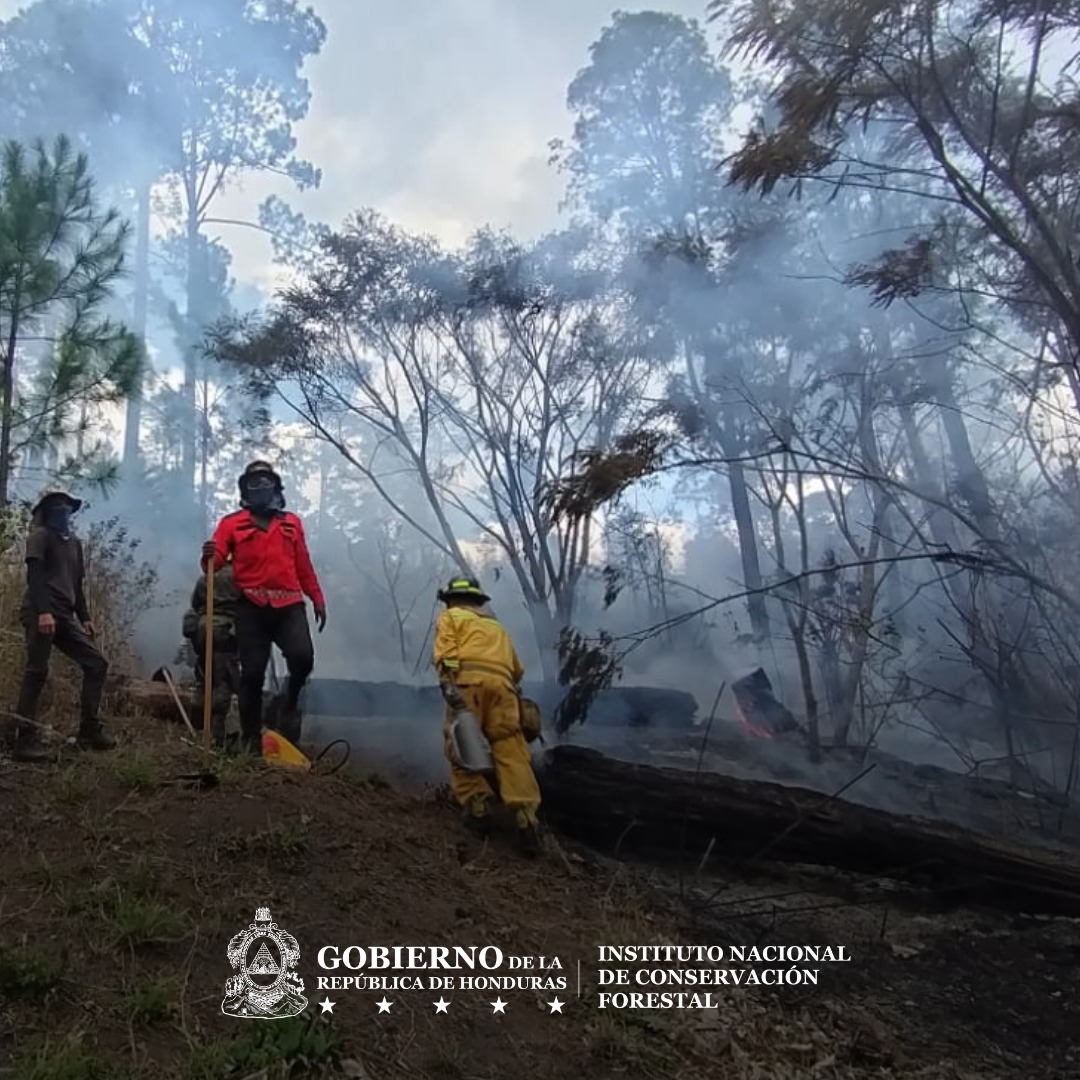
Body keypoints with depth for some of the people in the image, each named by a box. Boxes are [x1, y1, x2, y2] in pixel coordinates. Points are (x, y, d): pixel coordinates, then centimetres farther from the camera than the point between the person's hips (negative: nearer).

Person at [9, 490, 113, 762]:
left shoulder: (74, 542, 24)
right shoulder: (40, 536, 3)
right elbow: (34, 575, -11)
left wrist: (85, 617, 15)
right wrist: (43, 611, -22)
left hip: (65, 617, 7)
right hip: (41, 614, -7)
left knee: (96, 664, 1)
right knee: (37, 672, -10)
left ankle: (89, 731, 3)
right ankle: (26, 741, -8)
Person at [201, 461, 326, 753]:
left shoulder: (291, 523, 17)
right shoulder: (231, 523, 9)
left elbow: (304, 566, 17)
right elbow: (216, 562, -3)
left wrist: (318, 599, 13)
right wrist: (208, 557, -26)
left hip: (289, 605, 1)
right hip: (251, 608, -1)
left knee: (303, 657, -19)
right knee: (252, 673, -1)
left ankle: (291, 701, 13)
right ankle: (252, 738, 13)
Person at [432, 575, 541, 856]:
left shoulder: (450, 616, 22)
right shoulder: (495, 625, 38)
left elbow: (444, 648, -1)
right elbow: (517, 668, 31)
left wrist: (446, 682, -12)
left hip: (470, 681, -4)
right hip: (502, 684, 4)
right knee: (512, 752, -5)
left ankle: (478, 809, -3)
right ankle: (526, 819, -17)